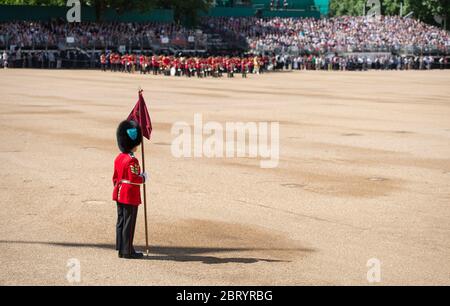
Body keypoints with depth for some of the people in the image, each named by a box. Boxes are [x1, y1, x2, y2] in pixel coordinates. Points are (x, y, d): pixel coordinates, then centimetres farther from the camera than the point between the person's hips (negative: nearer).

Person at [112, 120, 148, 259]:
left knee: (121, 221, 12)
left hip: (120, 194, 9)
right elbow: (134, 179, -23)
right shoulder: (132, 161, -19)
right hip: (131, 196, -9)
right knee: (129, 223, -3)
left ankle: (121, 248, 19)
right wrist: (144, 178, -6)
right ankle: (127, 251, 1)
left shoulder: (118, 158, 9)